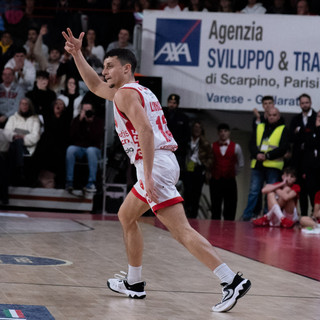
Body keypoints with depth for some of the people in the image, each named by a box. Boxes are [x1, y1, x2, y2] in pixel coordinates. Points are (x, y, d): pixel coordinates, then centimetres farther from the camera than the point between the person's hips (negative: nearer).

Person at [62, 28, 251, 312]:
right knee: (126, 216, 20)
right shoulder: (138, 91, 26)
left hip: (155, 165, -10)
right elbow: (95, 86, 40)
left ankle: (232, 281, -23)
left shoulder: (126, 94, -5)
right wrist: (77, 54, 34)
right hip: (164, 162, 10)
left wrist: (147, 176, -26)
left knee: (182, 230, -14)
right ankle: (134, 284, 27)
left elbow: (146, 131, -20)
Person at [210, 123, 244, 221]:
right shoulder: (212, 146, 6)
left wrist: (233, 173, 11)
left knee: (230, 209, 0)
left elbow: (241, 164, 14)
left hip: (230, 181, 0)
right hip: (215, 181, 0)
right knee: (215, 208, 1)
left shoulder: (236, 147, 5)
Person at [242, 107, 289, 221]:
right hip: (258, 165, 3)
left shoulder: (283, 129, 7)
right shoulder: (259, 128, 17)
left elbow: (284, 147, -4)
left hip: (273, 166, -3)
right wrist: (257, 154, -11)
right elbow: (252, 144, 9)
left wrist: (267, 156, -12)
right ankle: (246, 216, 2)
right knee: (253, 191, 1)